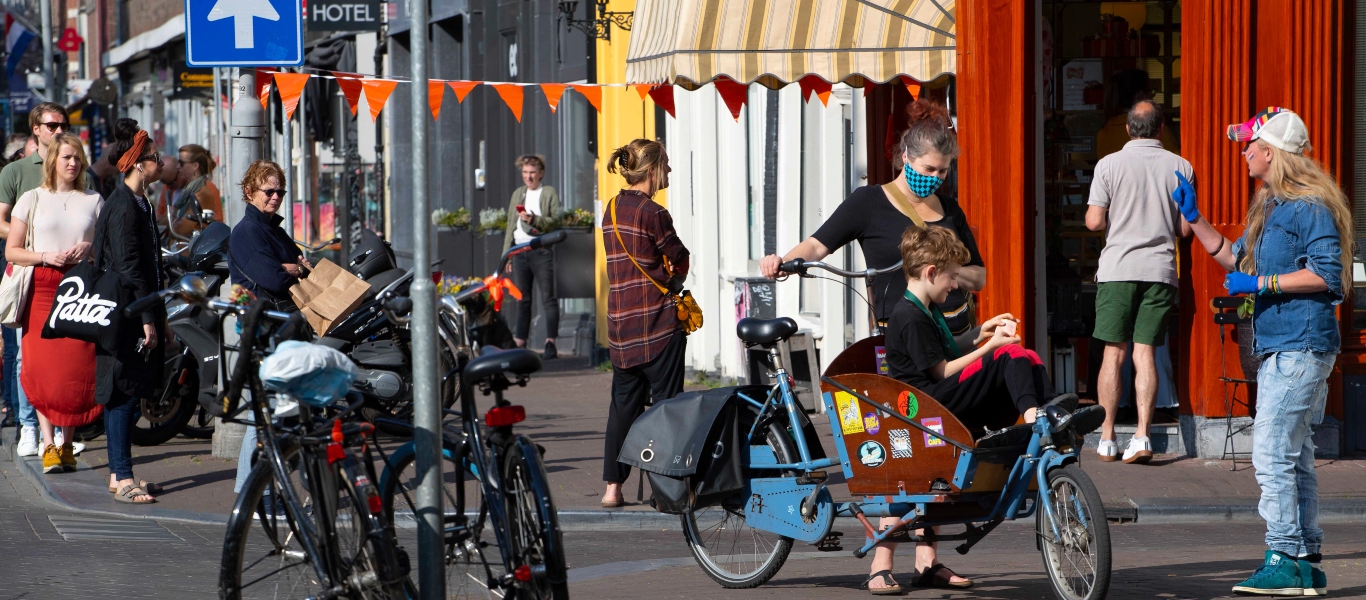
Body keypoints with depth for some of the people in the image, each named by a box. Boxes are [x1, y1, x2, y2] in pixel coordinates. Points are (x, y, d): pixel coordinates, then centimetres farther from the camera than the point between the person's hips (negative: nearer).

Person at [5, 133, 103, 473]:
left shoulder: (94, 201, 14)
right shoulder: (33, 199, 9)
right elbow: (12, 251, 5)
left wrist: (90, 248, -6)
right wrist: (46, 256, -11)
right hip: (43, 288, -1)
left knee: (79, 368, -6)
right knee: (44, 366, -11)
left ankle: (68, 442, 4)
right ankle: (48, 443, -10)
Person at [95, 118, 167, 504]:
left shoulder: (140, 204, 15)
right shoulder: (122, 207, -16)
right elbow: (128, 268, -20)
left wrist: (159, 313, 20)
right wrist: (147, 320, -21)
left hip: (140, 311, 10)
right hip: (125, 314, -10)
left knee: (128, 394, 12)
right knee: (122, 392, -8)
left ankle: (118, 473, 17)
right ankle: (122, 478, -8)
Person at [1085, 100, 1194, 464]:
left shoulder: (1110, 164, -2)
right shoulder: (1179, 167, 3)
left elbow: (1094, 221, -5)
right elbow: (1186, 228, 5)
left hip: (1117, 269, -1)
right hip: (1160, 269, 1)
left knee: (1114, 353, 3)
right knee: (1145, 353, 2)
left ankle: (1107, 438, 4)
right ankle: (1142, 436, -8)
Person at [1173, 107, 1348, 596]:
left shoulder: (1310, 206, -12)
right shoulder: (1270, 207, 18)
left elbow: (1326, 273, -20)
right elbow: (1234, 257, 31)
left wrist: (1260, 284, -17)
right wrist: (1193, 218, 26)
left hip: (1301, 347, -10)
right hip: (1278, 347, 10)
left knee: (1272, 453, -14)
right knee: (1294, 458, 11)